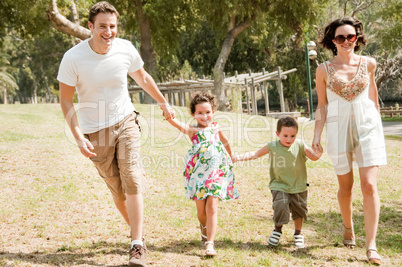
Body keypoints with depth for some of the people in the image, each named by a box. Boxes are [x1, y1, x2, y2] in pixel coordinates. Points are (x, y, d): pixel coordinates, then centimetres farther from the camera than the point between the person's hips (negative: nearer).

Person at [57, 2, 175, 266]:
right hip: (95, 130, -1)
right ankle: (138, 231, 29)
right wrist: (78, 136, -16)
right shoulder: (73, 58, -16)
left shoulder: (125, 49, -8)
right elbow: (66, 99, -8)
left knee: (132, 180, -13)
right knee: (117, 189, 5)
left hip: (126, 121, 1)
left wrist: (163, 103, 23)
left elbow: (142, 77, 12)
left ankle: (137, 245, -9)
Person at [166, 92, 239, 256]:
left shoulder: (215, 127, 8)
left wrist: (231, 157, 40)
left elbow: (225, 141, 27)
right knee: (201, 210, 6)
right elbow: (179, 125, -22)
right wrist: (169, 117, -43)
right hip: (197, 173, -1)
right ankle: (204, 227, 40)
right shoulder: (192, 130, -2)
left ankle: (210, 244, -11)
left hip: (216, 172, 1)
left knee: (211, 207, -10)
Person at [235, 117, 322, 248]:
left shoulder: (300, 145, -6)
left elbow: (314, 157, -1)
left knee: (299, 210, 12)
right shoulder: (272, 147, -8)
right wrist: (237, 157, -13)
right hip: (280, 186, -2)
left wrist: (319, 152, -25)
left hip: (298, 186, 2)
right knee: (280, 206, -19)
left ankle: (298, 233, 38)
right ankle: (277, 230, 10)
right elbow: (255, 154, -2)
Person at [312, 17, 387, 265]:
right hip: (339, 127, 0)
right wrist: (317, 135, -2)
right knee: (346, 186, 11)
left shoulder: (368, 64, 3)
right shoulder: (324, 70, 0)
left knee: (369, 185, -10)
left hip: (367, 126, 0)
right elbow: (322, 105, 4)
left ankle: (371, 245, -6)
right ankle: (348, 227, 38)